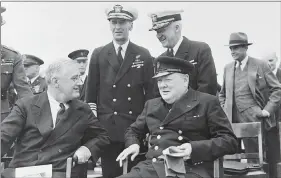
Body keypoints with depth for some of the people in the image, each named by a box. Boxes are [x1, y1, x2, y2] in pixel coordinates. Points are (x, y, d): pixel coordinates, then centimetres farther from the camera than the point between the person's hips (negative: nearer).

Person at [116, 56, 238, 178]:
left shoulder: (207, 102, 6)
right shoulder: (151, 105, 23)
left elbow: (230, 141, 0)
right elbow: (133, 131, 36)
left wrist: (195, 149, -15)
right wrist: (132, 144, 11)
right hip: (151, 168, 5)